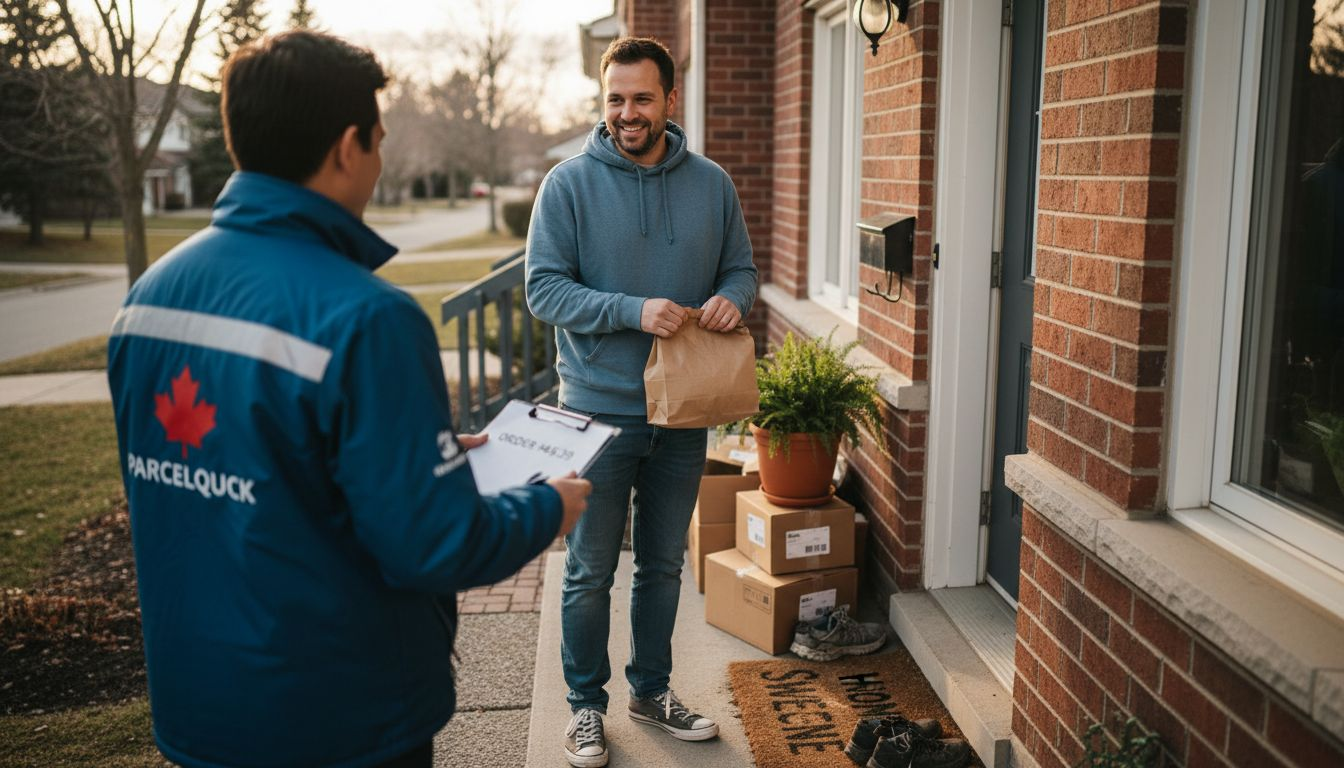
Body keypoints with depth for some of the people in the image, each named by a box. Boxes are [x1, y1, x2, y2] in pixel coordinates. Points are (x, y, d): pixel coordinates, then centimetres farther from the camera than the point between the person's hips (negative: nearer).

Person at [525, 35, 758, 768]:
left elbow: (741, 268, 10)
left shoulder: (712, 184, 2)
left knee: (664, 564, 17)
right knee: (591, 571, 8)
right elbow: (544, 288, -11)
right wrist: (634, 310, -24)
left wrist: (732, 299, -14)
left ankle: (651, 690, 36)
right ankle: (586, 705, 27)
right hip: (599, 410, -3)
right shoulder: (569, 184, -8)